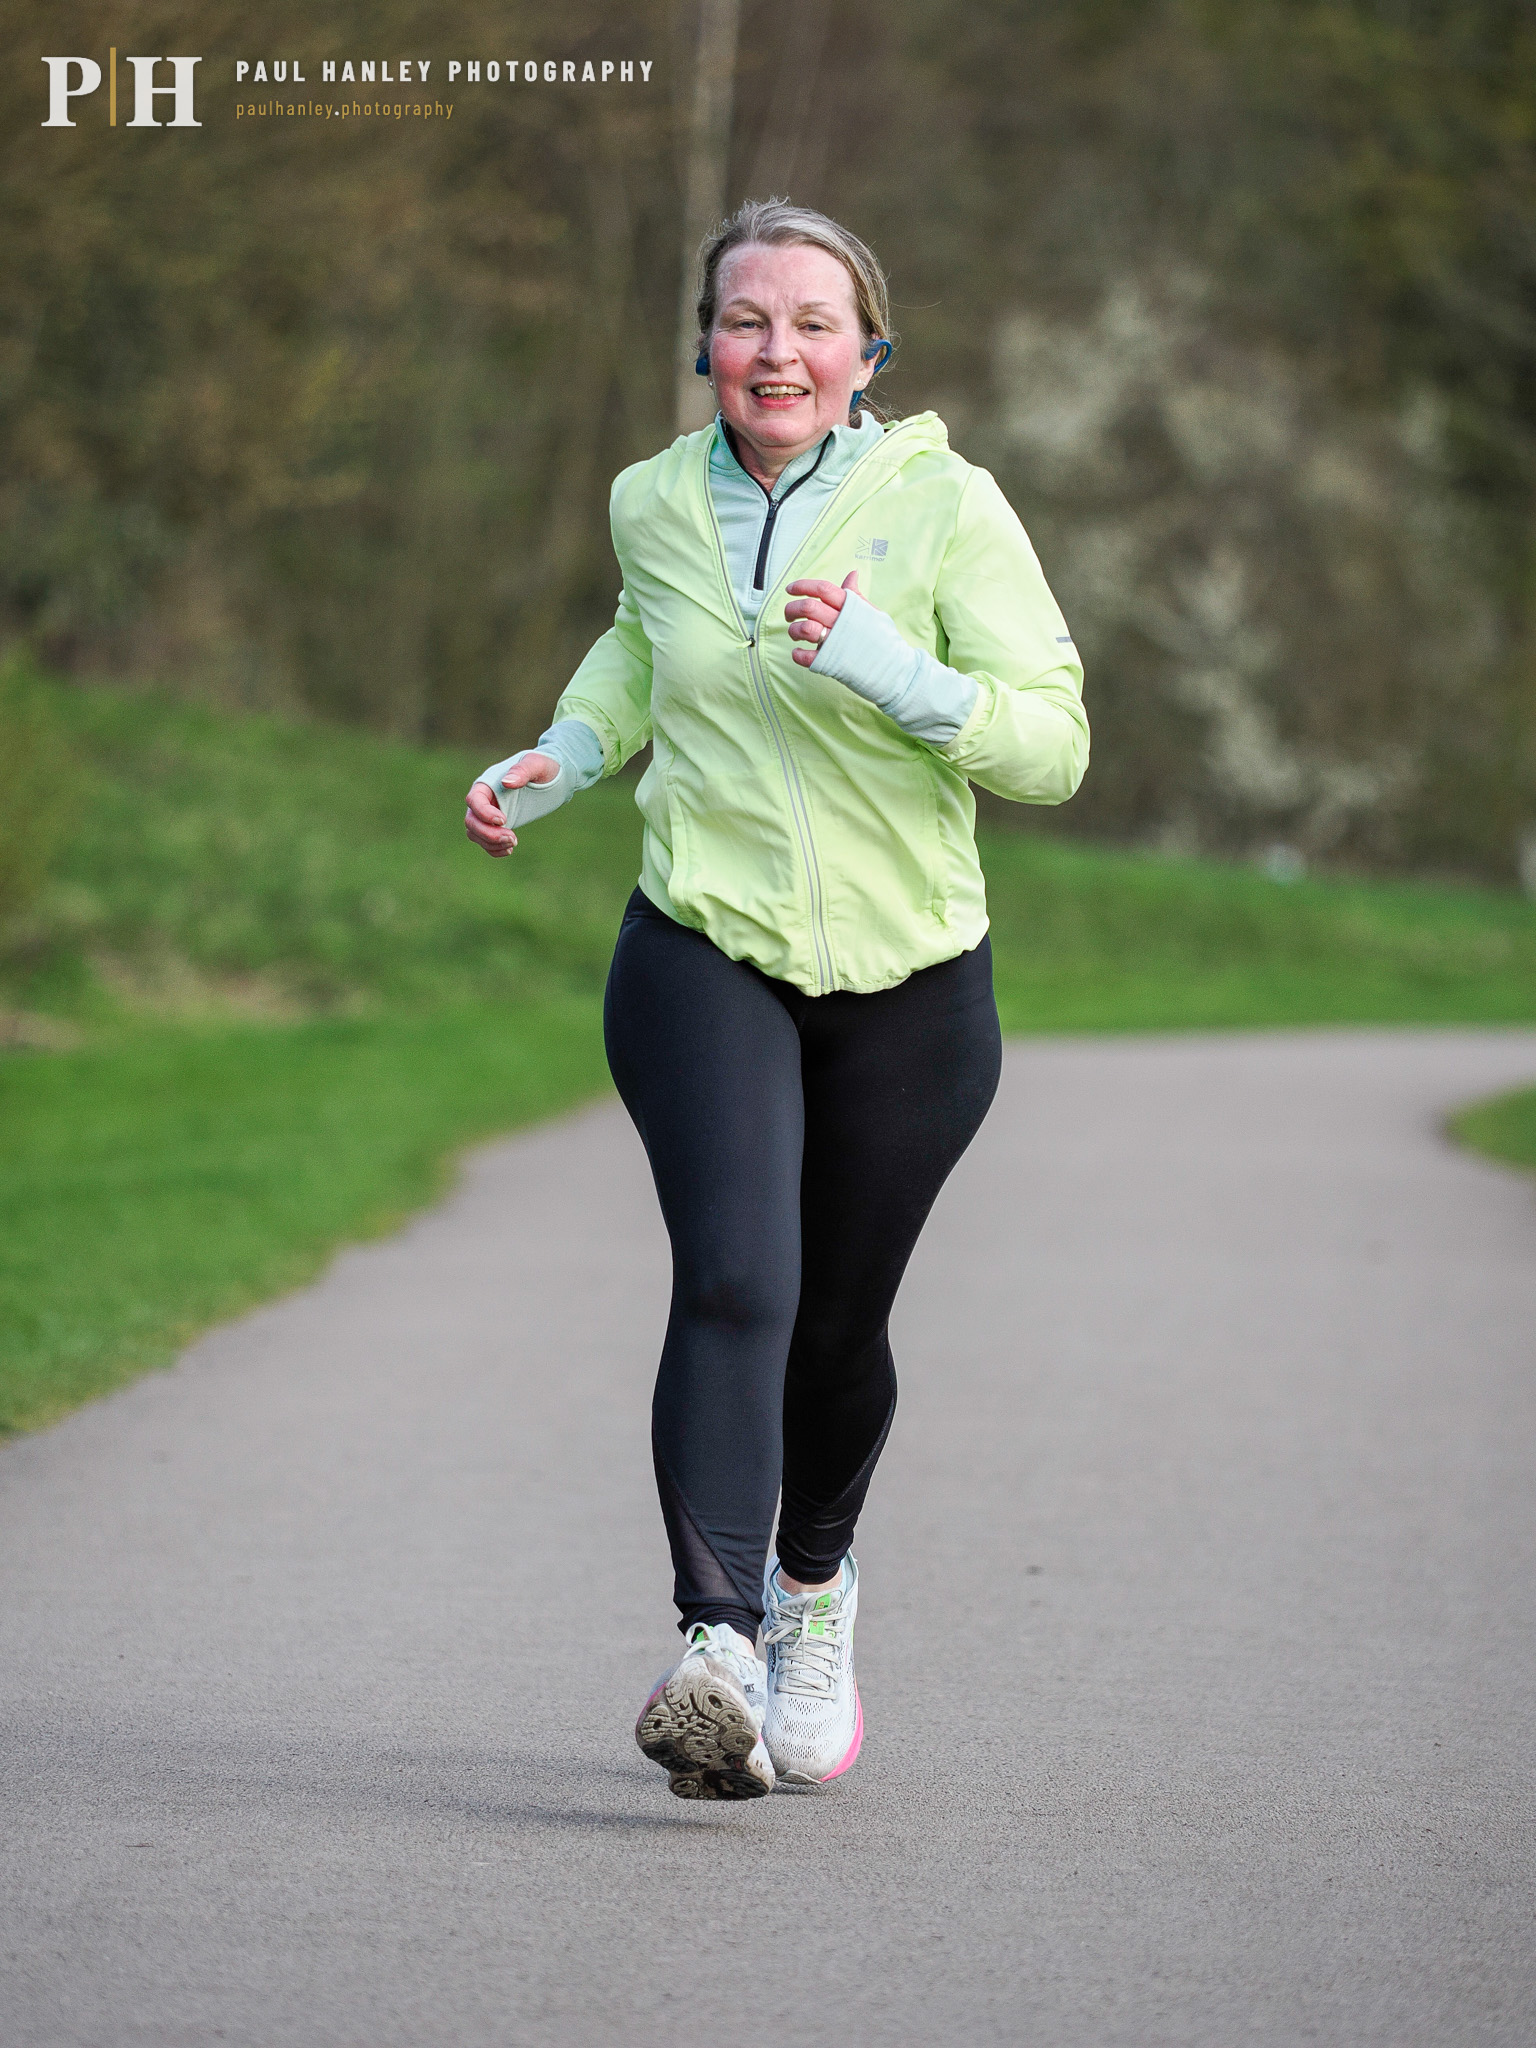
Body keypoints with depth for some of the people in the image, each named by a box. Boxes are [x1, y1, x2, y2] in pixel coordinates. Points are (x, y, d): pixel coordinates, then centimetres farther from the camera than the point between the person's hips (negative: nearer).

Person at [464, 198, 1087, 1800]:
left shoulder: (946, 508, -9)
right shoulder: (655, 506, 2)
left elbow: (1052, 742, -14)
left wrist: (888, 668, -28)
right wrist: (565, 754, 11)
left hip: (903, 980, 0)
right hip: (703, 954, 0)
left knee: (839, 1329, 12)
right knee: (735, 1282, -22)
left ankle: (812, 1575, 44)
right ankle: (716, 1654, -32)